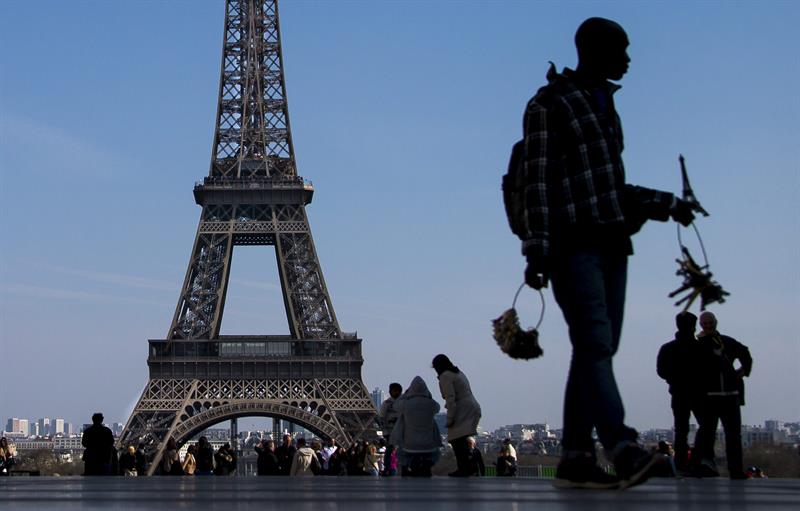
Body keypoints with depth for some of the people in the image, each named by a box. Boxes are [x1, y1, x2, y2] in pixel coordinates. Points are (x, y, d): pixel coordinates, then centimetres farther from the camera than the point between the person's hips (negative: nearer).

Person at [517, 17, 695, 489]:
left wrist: (667, 204, 25)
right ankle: (623, 448, -28)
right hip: (575, 243, -7)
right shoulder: (550, 105, 1)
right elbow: (538, 181, -8)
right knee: (595, 343, -18)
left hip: (611, 242, 8)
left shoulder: (605, 108, 24)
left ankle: (576, 458, 0)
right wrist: (538, 249, -17)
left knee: (596, 349, 0)